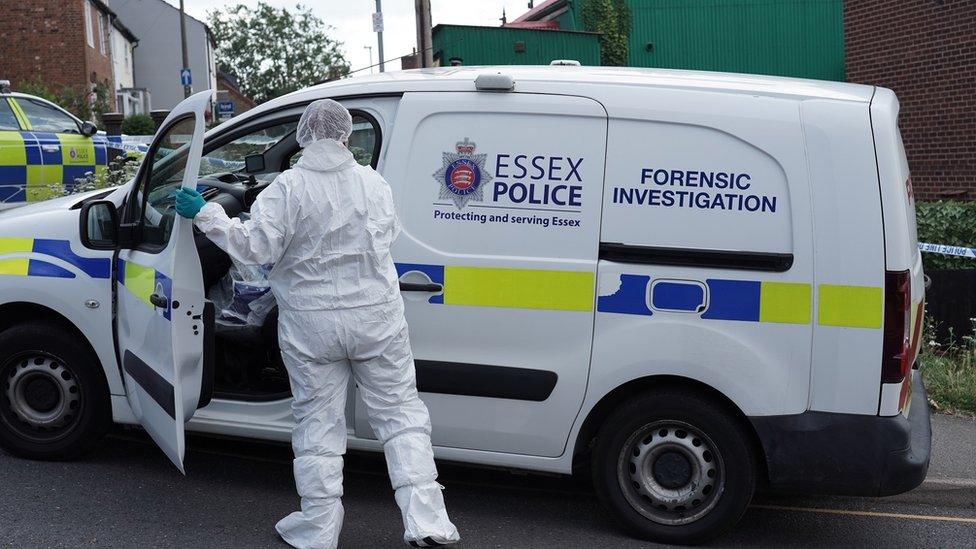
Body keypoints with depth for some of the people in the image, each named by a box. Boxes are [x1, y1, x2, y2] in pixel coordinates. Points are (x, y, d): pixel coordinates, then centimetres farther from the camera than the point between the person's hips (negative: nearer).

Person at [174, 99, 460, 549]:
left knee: (318, 425, 10)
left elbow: (256, 247, -14)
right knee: (401, 415, 10)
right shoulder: (374, 184, 0)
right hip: (377, 321, 2)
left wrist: (204, 214, -4)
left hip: (311, 327, -1)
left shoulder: (287, 188, -10)